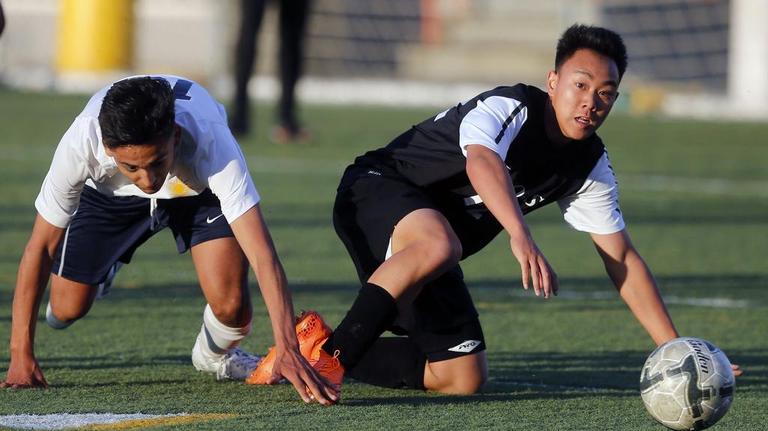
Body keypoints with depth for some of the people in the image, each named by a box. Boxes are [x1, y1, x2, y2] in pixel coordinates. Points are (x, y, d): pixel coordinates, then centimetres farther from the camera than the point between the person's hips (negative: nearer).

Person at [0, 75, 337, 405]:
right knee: (68, 309, -1)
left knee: (231, 307, -20)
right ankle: (105, 268, 36)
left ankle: (215, 355, 17)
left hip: (200, 189, -1)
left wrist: (287, 350, -57)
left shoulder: (211, 142, -45)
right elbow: (40, 246, -27)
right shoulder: (80, 143, -40)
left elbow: (262, 254, -48)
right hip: (110, 192, 1)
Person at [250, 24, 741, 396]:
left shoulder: (591, 165, 0)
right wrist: (521, 235, -66)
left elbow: (623, 260, 4)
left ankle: (322, 347, 15)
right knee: (438, 244, -42)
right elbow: (482, 163, -46)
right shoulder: (508, 109, -23)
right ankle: (330, 356, -32)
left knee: (464, 378, 2)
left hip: (435, 241, 8)